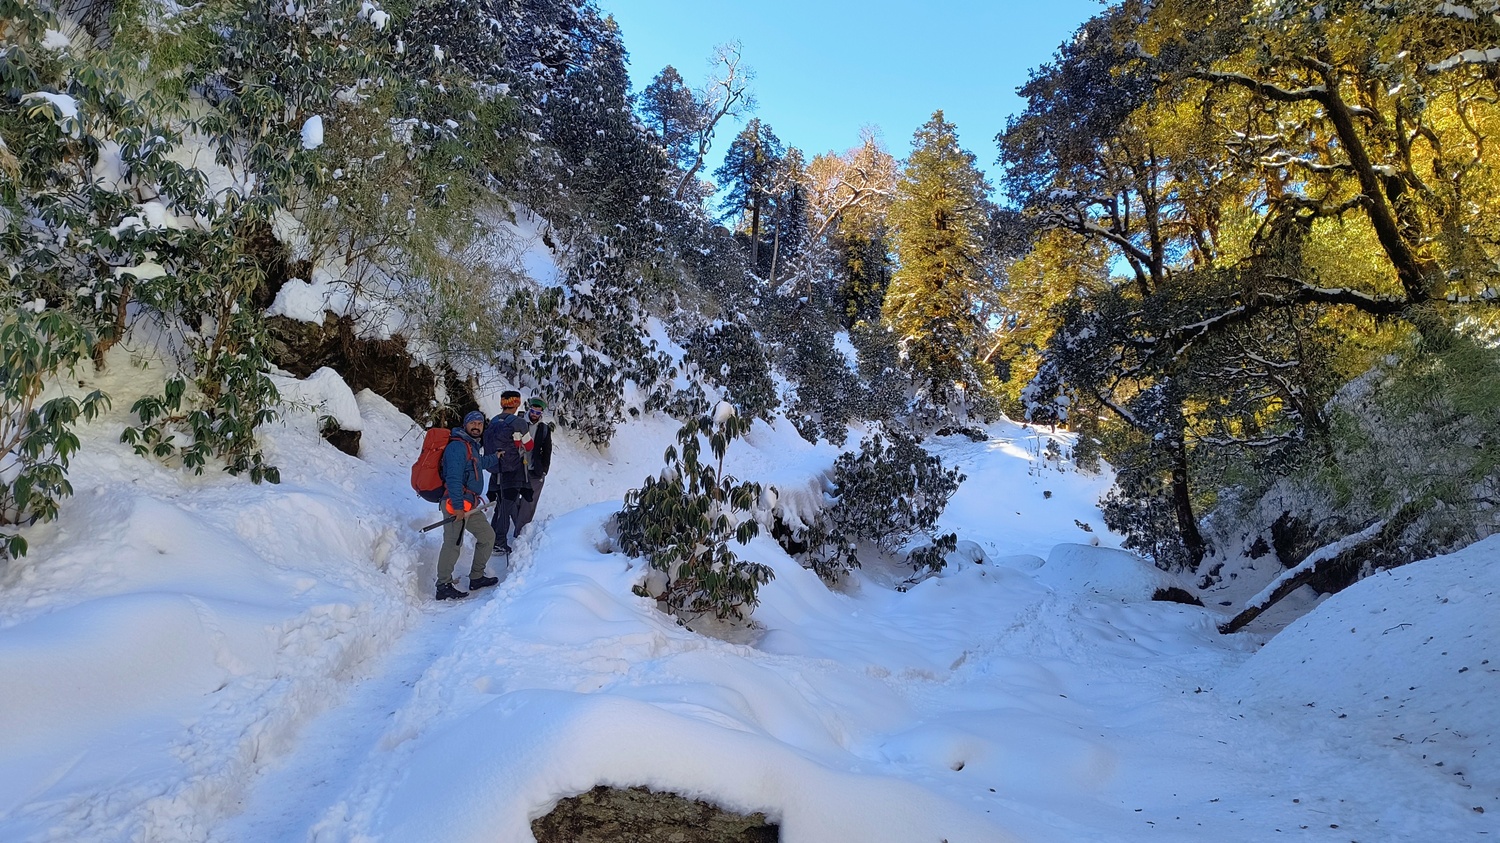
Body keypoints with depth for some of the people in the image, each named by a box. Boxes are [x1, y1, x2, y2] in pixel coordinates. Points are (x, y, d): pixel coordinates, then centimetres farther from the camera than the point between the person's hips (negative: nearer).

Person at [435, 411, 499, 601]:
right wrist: (458, 505, -25)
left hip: (469, 505, 10)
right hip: (456, 504, -10)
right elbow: (453, 477, -21)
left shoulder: (473, 447, 19)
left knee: (487, 535, 15)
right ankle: (444, 587, -7)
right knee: (453, 543, -12)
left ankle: (476, 578, 23)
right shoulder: (457, 446, -12)